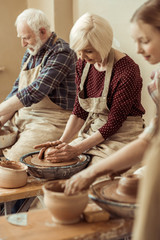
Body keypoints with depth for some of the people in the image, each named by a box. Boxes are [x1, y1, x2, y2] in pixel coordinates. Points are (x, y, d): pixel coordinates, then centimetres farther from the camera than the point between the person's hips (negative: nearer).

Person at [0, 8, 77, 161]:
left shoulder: (61, 53, -15)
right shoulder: (30, 53, 14)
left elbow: (35, 92, -23)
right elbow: (17, 90, 14)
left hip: (51, 120, -8)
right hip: (22, 115, 9)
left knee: (16, 159, -26)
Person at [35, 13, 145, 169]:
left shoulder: (127, 70, -21)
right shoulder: (83, 64, 1)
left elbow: (114, 123, -18)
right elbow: (79, 111, 4)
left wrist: (76, 149, -22)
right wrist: (62, 141, -11)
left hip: (121, 136, -6)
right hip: (91, 133, 6)